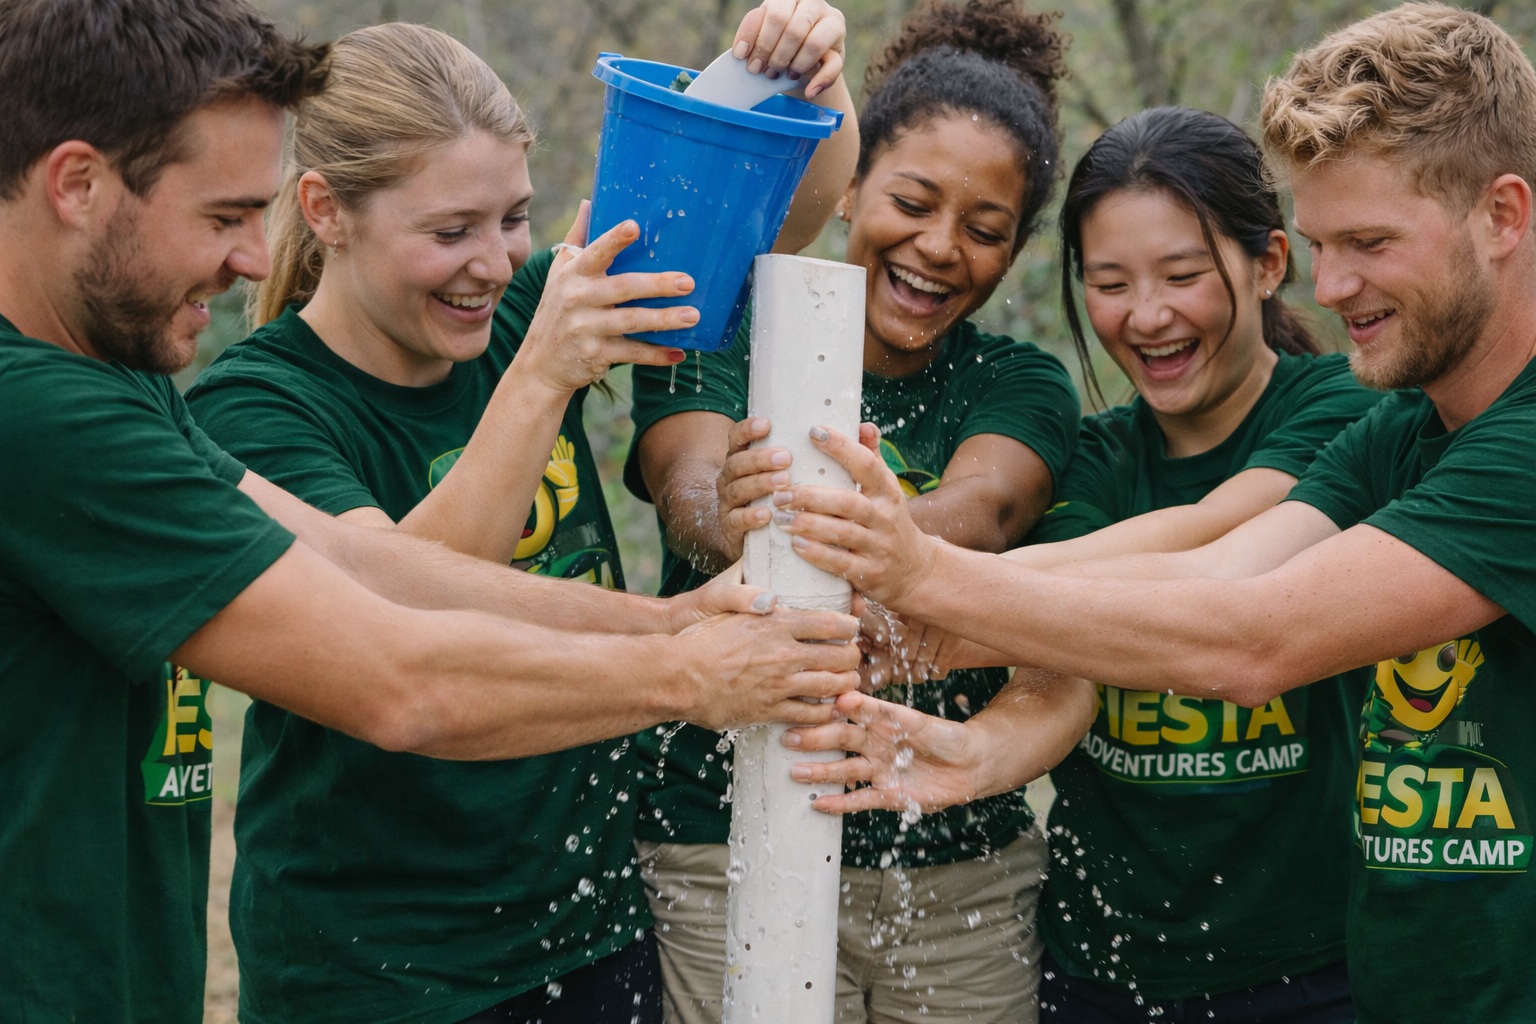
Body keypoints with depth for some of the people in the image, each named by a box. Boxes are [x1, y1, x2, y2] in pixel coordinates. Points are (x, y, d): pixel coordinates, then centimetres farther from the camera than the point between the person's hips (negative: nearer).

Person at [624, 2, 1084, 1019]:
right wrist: (737, 522, -44)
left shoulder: (1022, 387, 4)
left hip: (966, 875, 2)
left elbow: (981, 510, -18)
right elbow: (692, 487, -20)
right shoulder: (720, 339, 0)